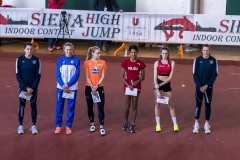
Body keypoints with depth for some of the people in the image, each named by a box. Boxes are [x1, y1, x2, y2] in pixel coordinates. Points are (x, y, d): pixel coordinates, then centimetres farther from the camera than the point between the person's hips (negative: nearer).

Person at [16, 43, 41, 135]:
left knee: (33, 106, 6)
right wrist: (25, 87, -13)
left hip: (33, 87, 1)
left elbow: (38, 75, -3)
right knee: (22, 106, 4)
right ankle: (20, 126, 14)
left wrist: (32, 88, -12)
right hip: (23, 87, 0)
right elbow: (18, 75, -6)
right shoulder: (19, 59, -5)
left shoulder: (36, 60, -3)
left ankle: (33, 126, 14)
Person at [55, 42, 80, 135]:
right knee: (59, 107, 3)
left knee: (71, 107, 3)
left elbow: (77, 75, -6)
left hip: (72, 88, -1)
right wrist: (62, 85, -14)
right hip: (61, 87, 1)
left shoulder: (76, 60, -1)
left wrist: (68, 85, -15)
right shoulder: (60, 60, 2)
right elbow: (58, 74, -1)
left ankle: (68, 126, 13)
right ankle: (58, 126, 12)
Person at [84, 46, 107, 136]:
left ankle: (101, 127, -2)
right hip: (89, 88, 0)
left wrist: (96, 86, -14)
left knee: (101, 107, -4)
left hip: (99, 87, 0)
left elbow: (103, 77, -3)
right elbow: (87, 77, -5)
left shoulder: (102, 63, -1)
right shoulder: (87, 63, -4)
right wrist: (92, 87, -14)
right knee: (90, 107, 10)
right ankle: (92, 124, 25)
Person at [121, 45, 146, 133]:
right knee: (127, 106, 6)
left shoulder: (140, 63, -4)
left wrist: (137, 81, -17)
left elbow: (143, 77, 2)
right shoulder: (125, 62, -5)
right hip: (127, 86, 0)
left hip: (136, 86, 0)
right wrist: (128, 85, -14)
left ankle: (133, 124, 15)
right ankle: (126, 122, 23)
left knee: (134, 106, 6)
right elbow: (122, 76, -2)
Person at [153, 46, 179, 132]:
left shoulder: (172, 63, -2)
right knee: (157, 104, 3)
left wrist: (161, 84, -17)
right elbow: (155, 77, -6)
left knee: (170, 104, 3)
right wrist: (157, 90, -15)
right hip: (158, 84, 0)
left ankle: (175, 124, 12)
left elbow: (170, 77, -7)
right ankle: (158, 124, 9)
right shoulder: (157, 63, -2)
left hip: (167, 84, 0)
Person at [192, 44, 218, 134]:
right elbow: (195, 74, -3)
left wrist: (206, 86, -11)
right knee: (198, 104, 4)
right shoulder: (197, 60, -3)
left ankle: (207, 125, 14)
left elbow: (215, 75, -3)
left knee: (208, 105, 6)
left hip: (209, 87, 0)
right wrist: (200, 86, -12)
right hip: (199, 87, 0)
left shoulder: (213, 60, -3)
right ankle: (196, 124, 10)